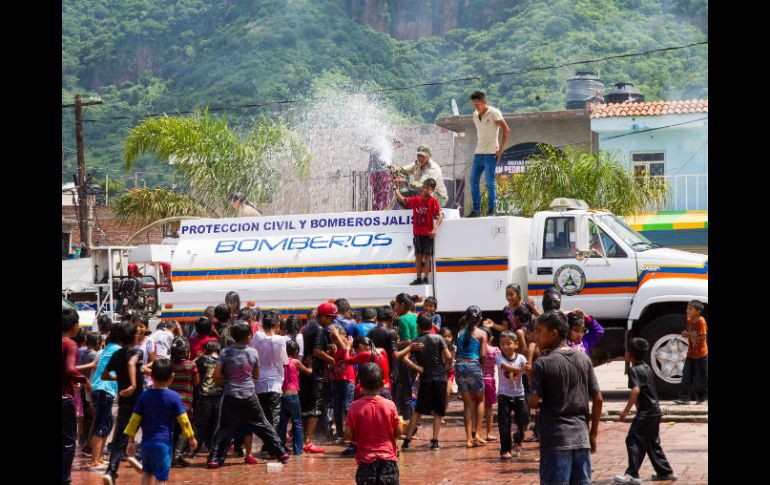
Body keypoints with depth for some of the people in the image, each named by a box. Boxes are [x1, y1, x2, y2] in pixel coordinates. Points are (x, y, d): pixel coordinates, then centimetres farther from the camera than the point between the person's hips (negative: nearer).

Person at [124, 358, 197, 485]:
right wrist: (191, 438, 9)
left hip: (146, 442, 4)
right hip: (163, 442, -3)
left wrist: (131, 442, 10)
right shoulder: (173, 397, -6)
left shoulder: (144, 396, 3)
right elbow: (183, 420, -3)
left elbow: (134, 420, 4)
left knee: (146, 472, 22)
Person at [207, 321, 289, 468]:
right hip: (249, 396, 1)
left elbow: (216, 375, -9)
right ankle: (280, 452, 16)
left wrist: (225, 382, 9)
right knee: (262, 425, 11)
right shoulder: (253, 353, -1)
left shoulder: (225, 353, -5)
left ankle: (214, 458, -8)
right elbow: (256, 376, 9)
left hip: (230, 397, -1)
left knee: (224, 429, 1)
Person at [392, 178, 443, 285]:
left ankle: (426, 278, 2)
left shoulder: (433, 201, -8)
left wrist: (435, 229, -26)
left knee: (427, 255, -1)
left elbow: (440, 216, -14)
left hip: (428, 233, -5)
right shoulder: (416, 199, 6)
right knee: (418, 255, 8)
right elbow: (402, 200, 11)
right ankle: (418, 278, 13)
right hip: (417, 232, 5)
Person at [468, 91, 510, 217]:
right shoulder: (475, 115, 12)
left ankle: (491, 210, -3)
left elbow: (506, 130, -9)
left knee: (490, 183, -7)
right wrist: (478, 144, 15)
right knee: (473, 182, 5)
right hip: (478, 153, 7)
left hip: (490, 154, -7)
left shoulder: (494, 113, -8)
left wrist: (500, 150, -12)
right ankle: (476, 210, 10)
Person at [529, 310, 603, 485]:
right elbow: (598, 399, 7)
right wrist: (593, 434, 13)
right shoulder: (583, 359, 6)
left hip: (555, 440, -5)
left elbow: (534, 403, -13)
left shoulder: (542, 364, -8)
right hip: (581, 438, 5)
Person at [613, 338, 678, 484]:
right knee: (652, 443, 18)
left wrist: (626, 410, -24)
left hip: (645, 412, -9)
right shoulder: (646, 367, 14)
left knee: (633, 440, -9)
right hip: (654, 411, 9)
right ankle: (665, 472, 22)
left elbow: (635, 390, -27)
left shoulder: (634, 370, -14)